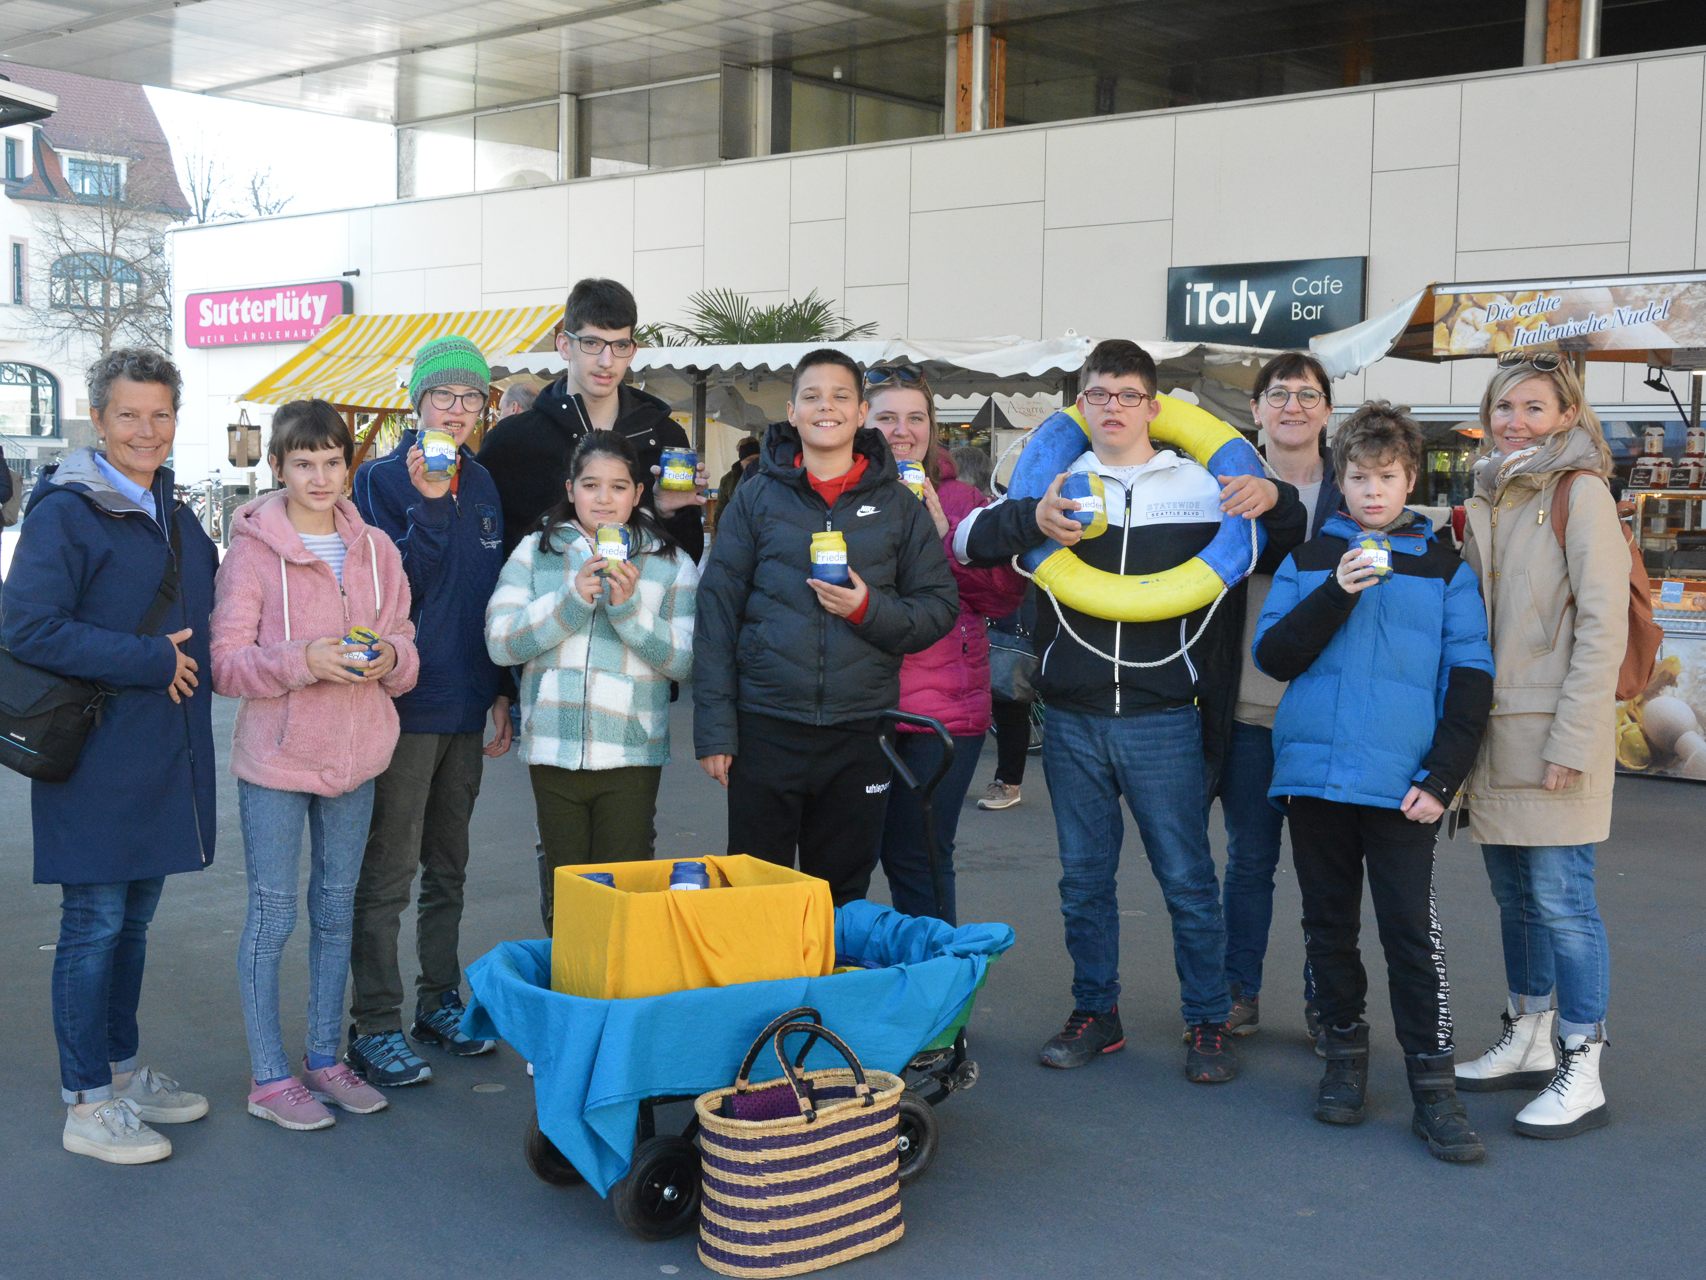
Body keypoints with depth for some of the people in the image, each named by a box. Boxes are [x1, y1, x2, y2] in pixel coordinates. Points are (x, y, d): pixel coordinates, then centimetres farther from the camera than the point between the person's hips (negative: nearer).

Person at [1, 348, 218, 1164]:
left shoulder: (174, 517, 13)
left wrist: (185, 658, 6)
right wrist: (150, 661, -18)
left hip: (160, 759, 7)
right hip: (97, 760, -7)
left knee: (134, 918, 16)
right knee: (95, 924, 0)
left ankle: (122, 1071, 29)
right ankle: (87, 1105, 10)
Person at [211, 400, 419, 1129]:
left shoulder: (375, 549, 7)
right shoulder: (254, 548, -7)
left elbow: (405, 647, 11)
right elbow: (225, 660, -11)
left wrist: (389, 659, -12)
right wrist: (302, 661, -25)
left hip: (355, 755, 5)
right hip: (276, 755, -5)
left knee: (337, 909, 14)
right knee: (271, 914, 1)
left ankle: (324, 1060, 27)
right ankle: (269, 1078, 12)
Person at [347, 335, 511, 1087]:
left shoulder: (483, 488, 11)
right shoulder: (383, 480, -7)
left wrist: (501, 690, 13)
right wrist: (427, 505, -25)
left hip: (465, 704, 6)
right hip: (404, 704, -6)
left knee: (449, 864, 15)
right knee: (388, 870, -3)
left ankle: (440, 1002, 28)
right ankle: (375, 1026, 5)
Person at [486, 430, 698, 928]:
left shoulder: (670, 562, 5)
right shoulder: (535, 551, 7)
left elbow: (685, 661, -3)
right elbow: (500, 642, -4)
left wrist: (630, 608, -15)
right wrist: (572, 599, -15)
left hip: (631, 754, -1)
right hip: (553, 750, 1)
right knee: (562, 889, 10)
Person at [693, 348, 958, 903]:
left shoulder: (897, 503, 7)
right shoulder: (757, 496, 4)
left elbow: (939, 607, 5)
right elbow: (717, 612, 0)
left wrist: (867, 608, -14)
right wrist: (714, 728, -6)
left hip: (860, 732, 1)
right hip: (766, 728, -1)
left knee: (842, 895, 10)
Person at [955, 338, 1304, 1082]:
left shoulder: (1200, 488, 3)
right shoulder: (1056, 487, 6)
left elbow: (1284, 552, 12)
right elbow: (968, 540, -3)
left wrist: (1276, 502, -11)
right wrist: (1030, 519, -23)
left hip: (1163, 721, -2)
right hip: (1072, 720, 2)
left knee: (1188, 879, 4)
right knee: (1083, 878, 12)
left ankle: (1209, 1023, 17)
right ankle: (1095, 1014, 26)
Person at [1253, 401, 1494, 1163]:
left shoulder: (1446, 569, 5)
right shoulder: (1308, 562, 9)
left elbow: (1470, 679, 1)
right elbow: (1272, 655, 0)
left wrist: (1442, 778, -8)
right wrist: (1337, 594, -14)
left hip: (1401, 784, -2)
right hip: (1314, 775, 2)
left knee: (1410, 928, -4)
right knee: (1329, 923, 11)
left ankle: (1432, 1084, 3)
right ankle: (1344, 1051, 25)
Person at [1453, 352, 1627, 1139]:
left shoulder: (1580, 492, -7)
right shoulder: (1487, 502, 15)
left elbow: (1602, 625, -13)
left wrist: (1573, 738, -17)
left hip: (1553, 733, -7)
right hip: (1495, 730, 7)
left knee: (1560, 897, -5)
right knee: (1514, 894, 14)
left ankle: (1581, 1072, 3)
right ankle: (1528, 1042, 27)